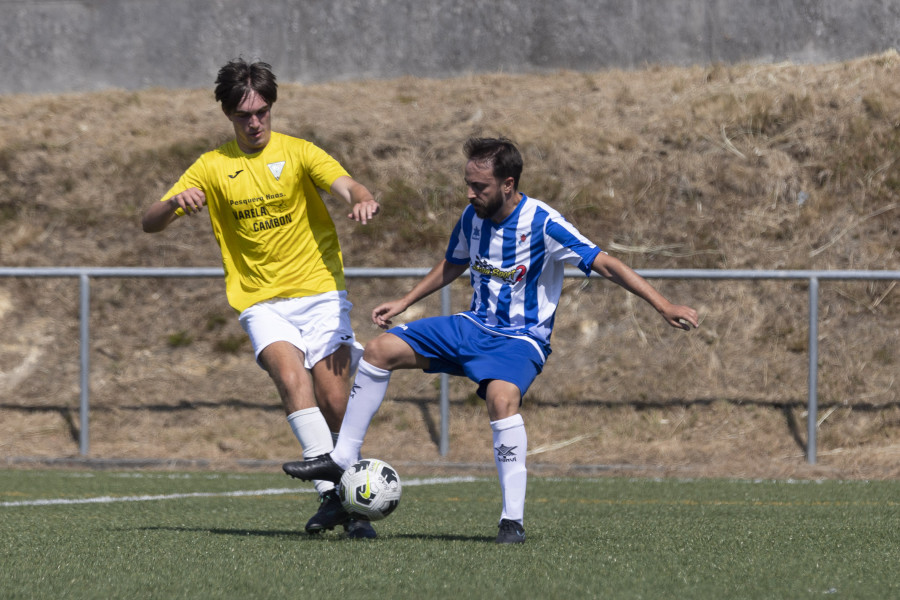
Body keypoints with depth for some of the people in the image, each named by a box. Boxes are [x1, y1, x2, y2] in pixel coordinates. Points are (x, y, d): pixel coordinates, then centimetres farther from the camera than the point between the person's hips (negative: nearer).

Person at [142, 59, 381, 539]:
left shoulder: (298, 153, 2)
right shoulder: (213, 167, 7)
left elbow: (346, 186, -14)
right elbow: (150, 224, 4)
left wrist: (362, 200, -39)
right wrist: (176, 202, -19)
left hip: (319, 294, 0)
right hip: (262, 303, 0)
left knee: (335, 404, -9)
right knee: (291, 378, -27)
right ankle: (330, 494, -33)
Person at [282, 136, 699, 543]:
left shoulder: (543, 225, -20)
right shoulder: (473, 217, 0)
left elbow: (606, 265, -23)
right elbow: (452, 265, 21)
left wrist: (663, 306, -30)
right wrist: (404, 303, 21)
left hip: (522, 339, -7)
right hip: (474, 326, 7)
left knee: (502, 396, -37)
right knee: (381, 349, -4)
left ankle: (513, 520, -33)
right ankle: (343, 459, 8)